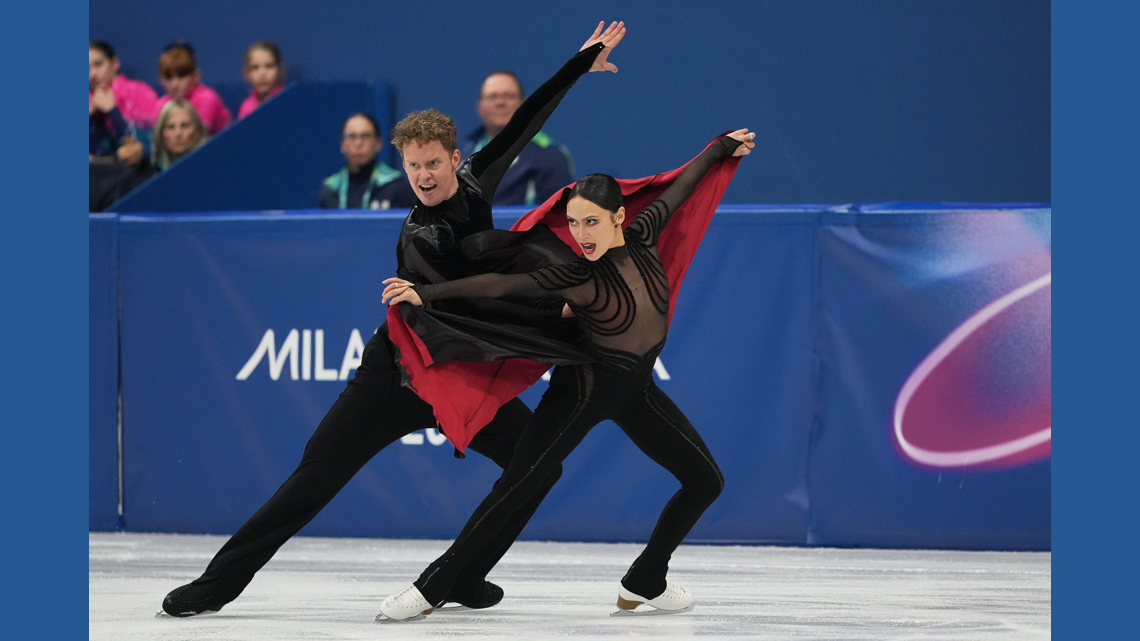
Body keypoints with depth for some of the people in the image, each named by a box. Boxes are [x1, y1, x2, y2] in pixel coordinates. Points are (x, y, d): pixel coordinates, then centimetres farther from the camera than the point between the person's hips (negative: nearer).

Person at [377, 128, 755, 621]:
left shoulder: (642, 237, -12)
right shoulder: (578, 274, -24)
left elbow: (678, 190, 4)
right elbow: (501, 284, -29)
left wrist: (721, 148, 18)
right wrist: (427, 293, -35)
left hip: (635, 391, 6)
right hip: (582, 390, -6)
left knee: (706, 481, 5)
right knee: (513, 491, -13)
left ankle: (644, 583, 17)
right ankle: (430, 589, -10)